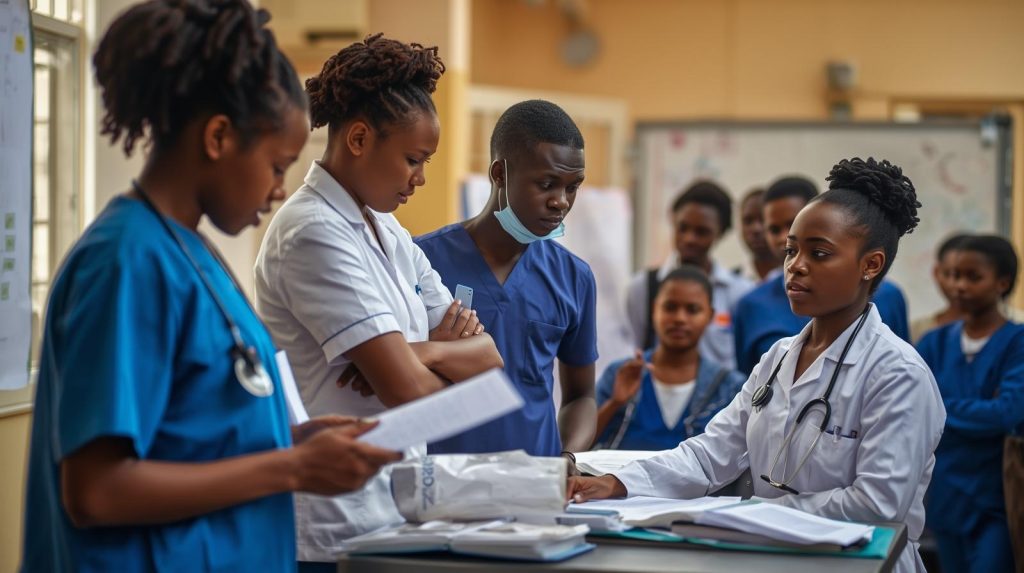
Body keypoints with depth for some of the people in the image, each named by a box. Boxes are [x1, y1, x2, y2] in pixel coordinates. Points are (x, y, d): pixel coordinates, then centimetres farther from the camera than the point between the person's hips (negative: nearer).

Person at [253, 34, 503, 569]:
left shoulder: (389, 233, 11)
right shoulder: (314, 234, -16)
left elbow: (487, 356, 7)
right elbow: (408, 390, -21)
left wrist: (422, 352, -13)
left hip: (394, 512, 8)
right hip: (337, 528, -8)